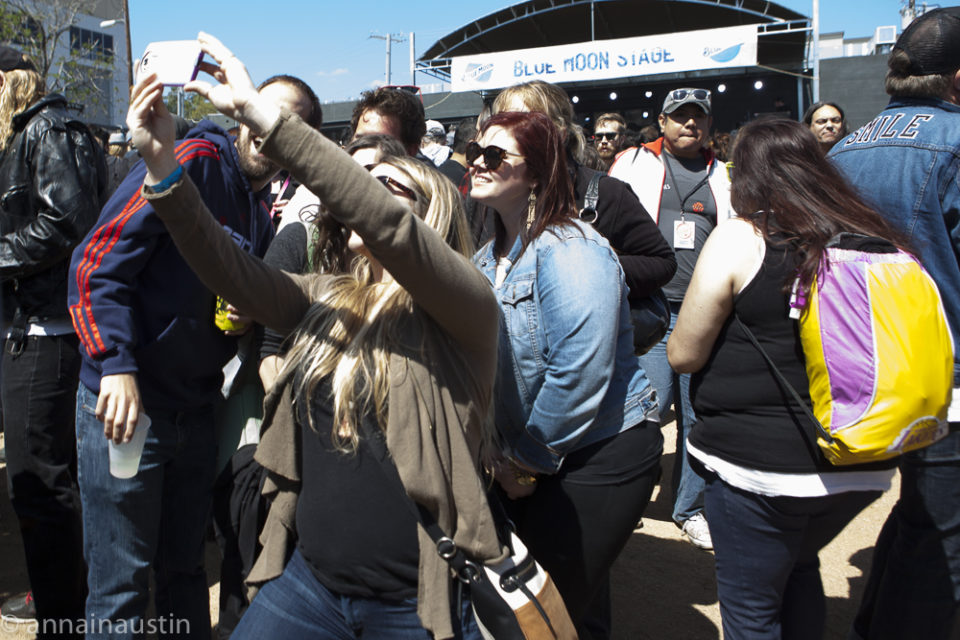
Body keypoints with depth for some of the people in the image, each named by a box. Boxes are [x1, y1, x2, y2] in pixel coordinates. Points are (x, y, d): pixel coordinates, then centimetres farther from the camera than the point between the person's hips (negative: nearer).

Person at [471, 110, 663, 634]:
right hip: (523, 455, 8)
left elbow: (579, 375, -26)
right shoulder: (490, 256, 7)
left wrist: (528, 461, -15)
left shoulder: (571, 253, -21)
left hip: (601, 453, -8)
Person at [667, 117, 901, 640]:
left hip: (758, 464, -6)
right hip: (864, 467, 6)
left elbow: (683, 355, -11)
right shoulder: (872, 237, 3)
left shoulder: (739, 238, -12)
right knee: (799, 565, 31)